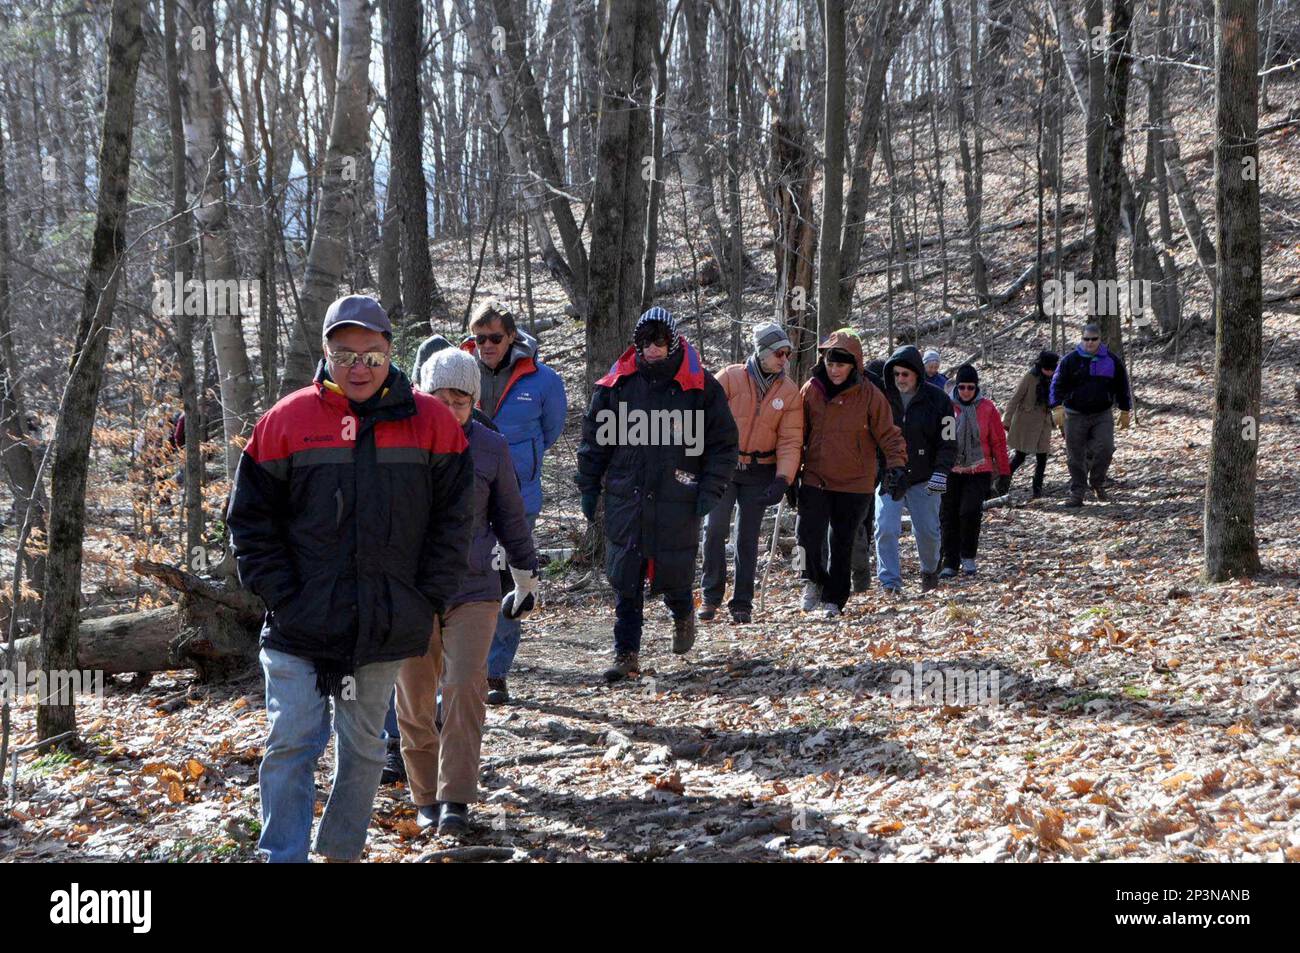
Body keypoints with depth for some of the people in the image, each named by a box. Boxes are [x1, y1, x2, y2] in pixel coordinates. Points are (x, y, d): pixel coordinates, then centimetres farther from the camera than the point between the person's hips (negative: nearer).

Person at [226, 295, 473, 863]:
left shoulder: (430, 422, 0)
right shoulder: (288, 420, -3)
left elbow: (452, 518, 4)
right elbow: (250, 518, 2)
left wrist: (429, 599, -2)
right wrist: (280, 594, -6)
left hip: (387, 626, 2)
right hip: (300, 625, -1)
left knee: (363, 746, 13)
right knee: (291, 743, -4)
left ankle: (342, 852, 28)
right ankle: (283, 856, 3)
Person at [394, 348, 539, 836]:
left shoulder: (491, 448, 2)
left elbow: (509, 516, 14)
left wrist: (526, 578, 19)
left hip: (474, 590, 0)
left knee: (466, 686, -14)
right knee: (415, 699, 5)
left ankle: (456, 800, -12)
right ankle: (426, 797, 20)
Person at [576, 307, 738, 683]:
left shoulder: (700, 387, -1)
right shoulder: (616, 384, 5)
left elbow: (722, 442, 3)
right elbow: (594, 437, 13)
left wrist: (710, 490, -5)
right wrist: (589, 486, 8)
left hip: (676, 502, -2)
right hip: (625, 500, 2)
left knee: (673, 576, 4)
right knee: (625, 582, 1)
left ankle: (683, 616, 37)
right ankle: (626, 653, 10)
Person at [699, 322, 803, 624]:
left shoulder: (790, 392, -1)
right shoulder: (730, 378, -7)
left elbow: (790, 440, -3)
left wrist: (783, 479, -14)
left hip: (759, 473, 2)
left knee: (747, 537, 7)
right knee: (715, 529, -8)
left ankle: (742, 603, 13)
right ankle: (711, 596, 4)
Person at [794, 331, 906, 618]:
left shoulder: (869, 394, -7)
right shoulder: (811, 390, -1)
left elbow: (888, 433, -4)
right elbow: (798, 433, 8)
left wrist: (896, 462, -20)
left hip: (855, 484, -1)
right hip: (815, 479, 1)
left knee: (842, 544, 8)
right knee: (807, 537, -11)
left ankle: (833, 599, 23)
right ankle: (814, 580, 18)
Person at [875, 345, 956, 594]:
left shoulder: (937, 400, -6)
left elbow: (948, 442, -4)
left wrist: (940, 473, -16)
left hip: (923, 480, -1)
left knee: (928, 531, 8)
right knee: (886, 529, -11)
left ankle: (930, 570, 36)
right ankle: (890, 581, -4)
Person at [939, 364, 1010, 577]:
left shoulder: (987, 408, 0)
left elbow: (998, 441, 4)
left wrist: (1004, 472, 4)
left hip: (978, 472, -1)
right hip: (950, 471, 1)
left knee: (970, 512, -14)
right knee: (948, 517, 4)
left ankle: (968, 556, 7)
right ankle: (949, 562, 15)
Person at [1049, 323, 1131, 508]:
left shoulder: (1112, 361, 5)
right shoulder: (1070, 360, -1)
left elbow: (1122, 387, 13)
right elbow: (1057, 385, -4)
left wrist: (1125, 412, 12)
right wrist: (1057, 407, -17)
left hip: (1102, 415, 0)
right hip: (1075, 415, 0)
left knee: (1105, 448, -17)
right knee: (1075, 457, 1)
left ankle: (1097, 481, 8)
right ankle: (1077, 493, 11)